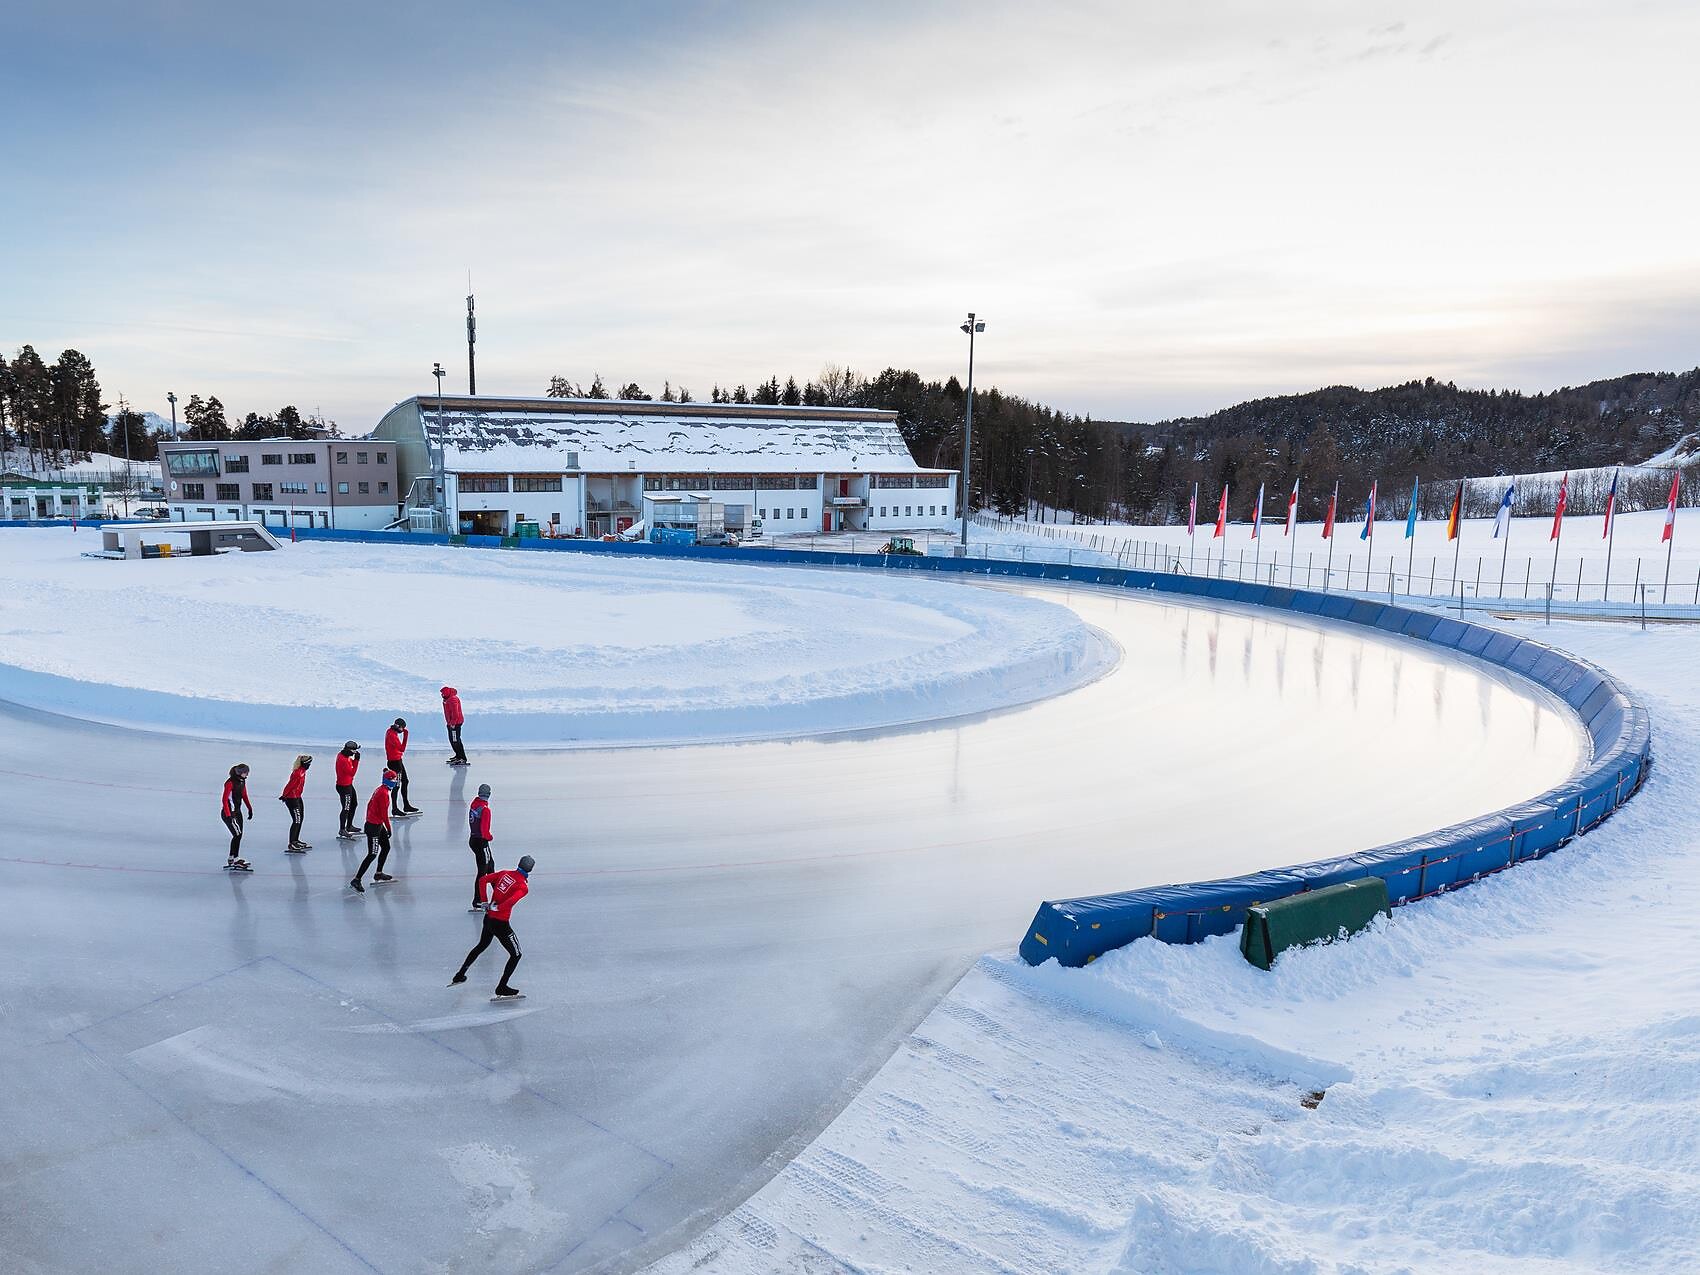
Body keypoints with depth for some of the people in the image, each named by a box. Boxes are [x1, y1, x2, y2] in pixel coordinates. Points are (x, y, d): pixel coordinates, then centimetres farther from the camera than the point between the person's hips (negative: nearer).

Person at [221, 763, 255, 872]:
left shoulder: (242, 782, 7)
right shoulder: (230, 783, -18)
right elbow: (225, 800, -21)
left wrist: (250, 808, 24)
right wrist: (228, 816, -26)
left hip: (237, 812, 9)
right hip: (229, 813, -9)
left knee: (238, 836, 9)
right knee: (237, 834, -13)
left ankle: (231, 859, 17)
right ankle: (235, 859, -10)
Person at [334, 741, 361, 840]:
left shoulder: (342, 755, 4)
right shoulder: (343, 760, -26)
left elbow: (351, 765, 13)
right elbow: (352, 772, -22)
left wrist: (355, 759, -5)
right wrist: (356, 760, -24)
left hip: (348, 785, 11)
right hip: (344, 787, -11)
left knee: (354, 804, 21)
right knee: (346, 808, -5)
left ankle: (349, 826, 33)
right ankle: (342, 830, 4)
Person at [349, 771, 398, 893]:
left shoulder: (379, 789, 9)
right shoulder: (384, 793, -20)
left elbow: (369, 805, 17)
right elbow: (384, 813, -20)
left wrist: (368, 820, 24)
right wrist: (388, 828, -10)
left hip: (375, 824, 10)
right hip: (374, 827, -10)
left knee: (386, 847, 19)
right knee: (372, 854, -8)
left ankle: (378, 874, 32)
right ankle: (356, 880, -7)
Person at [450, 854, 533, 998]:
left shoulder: (504, 874, 3)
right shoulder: (523, 887, -15)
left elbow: (482, 880, 3)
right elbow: (511, 901, -30)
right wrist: (497, 908, -14)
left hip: (488, 918, 7)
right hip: (501, 923, -7)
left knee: (481, 946, 31)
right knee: (516, 954, 5)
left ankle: (459, 976, 42)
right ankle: (501, 989, 4)